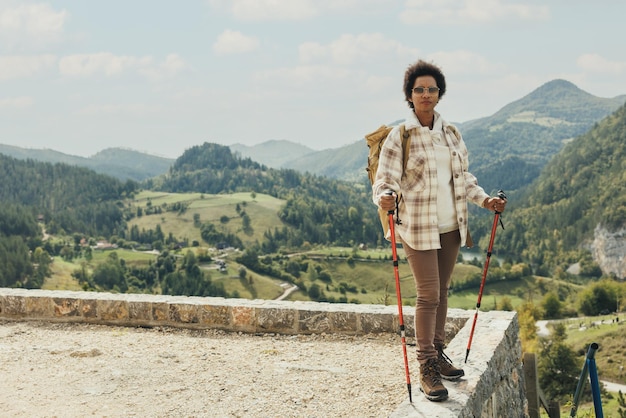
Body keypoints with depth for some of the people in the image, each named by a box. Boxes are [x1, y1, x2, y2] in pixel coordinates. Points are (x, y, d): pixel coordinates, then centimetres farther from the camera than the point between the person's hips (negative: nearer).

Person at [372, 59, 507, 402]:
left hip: (450, 226, 6)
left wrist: (485, 200, 6)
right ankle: (427, 369, 3)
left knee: (441, 291, 13)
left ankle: (438, 353, 26)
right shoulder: (399, 137, -9)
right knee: (428, 294, -6)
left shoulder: (451, 134, 8)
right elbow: (385, 180, -13)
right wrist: (385, 198, -34)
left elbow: (463, 177, 17)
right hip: (418, 229, -5)